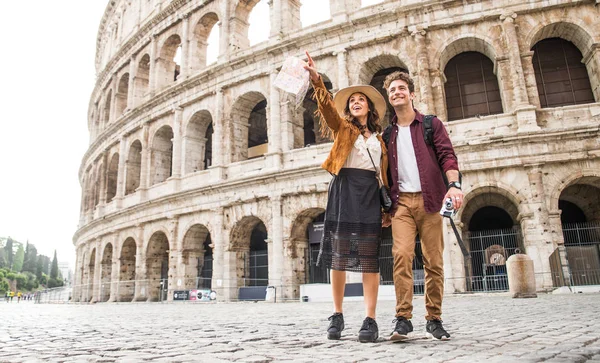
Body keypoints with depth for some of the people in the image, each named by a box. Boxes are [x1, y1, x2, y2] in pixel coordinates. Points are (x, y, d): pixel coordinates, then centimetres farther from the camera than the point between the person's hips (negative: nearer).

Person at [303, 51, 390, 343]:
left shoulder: (378, 137, 20)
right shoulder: (343, 127, 13)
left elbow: (384, 170, 16)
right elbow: (328, 106, -6)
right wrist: (316, 80, -22)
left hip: (370, 193, 2)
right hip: (345, 189, -2)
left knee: (369, 255, -4)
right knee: (339, 252, -2)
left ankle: (370, 321, -4)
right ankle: (337, 315, 8)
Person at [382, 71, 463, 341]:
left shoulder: (432, 124, 11)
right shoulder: (388, 134, 17)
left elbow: (447, 155, -1)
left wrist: (454, 183, -19)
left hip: (429, 200, -1)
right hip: (401, 201, 2)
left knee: (434, 261, -1)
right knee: (402, 254, -15)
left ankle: (434, 320, 10)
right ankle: (403, 319, -11)